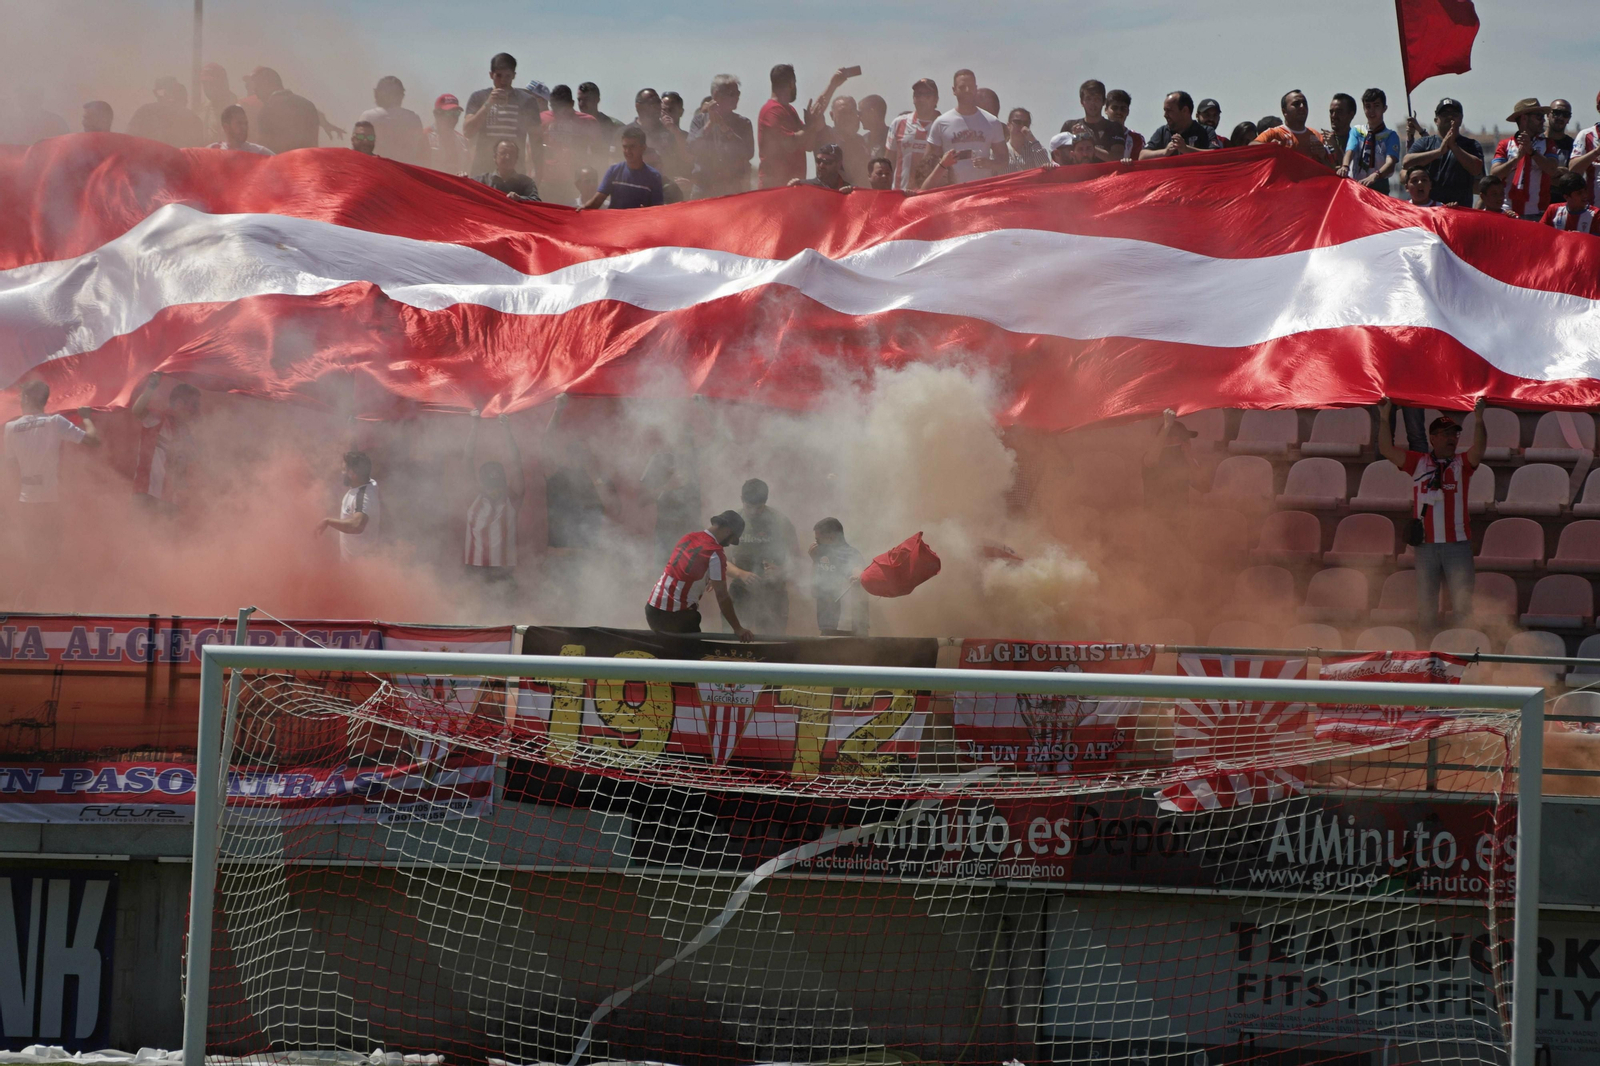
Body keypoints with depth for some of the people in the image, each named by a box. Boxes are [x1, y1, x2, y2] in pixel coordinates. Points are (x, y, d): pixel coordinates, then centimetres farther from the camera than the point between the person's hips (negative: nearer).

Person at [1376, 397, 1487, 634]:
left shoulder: (1462, 463, 6)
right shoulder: (1418, 462, 9)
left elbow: (1478, 448, -13)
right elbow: (1387, 449, 1)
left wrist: (1479, 419, -29)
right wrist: (1384, 417, -10)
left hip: (1457, 543, -1)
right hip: (1426, 543, 1)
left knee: (1462, 601, -5)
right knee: (1426, 603, 7)